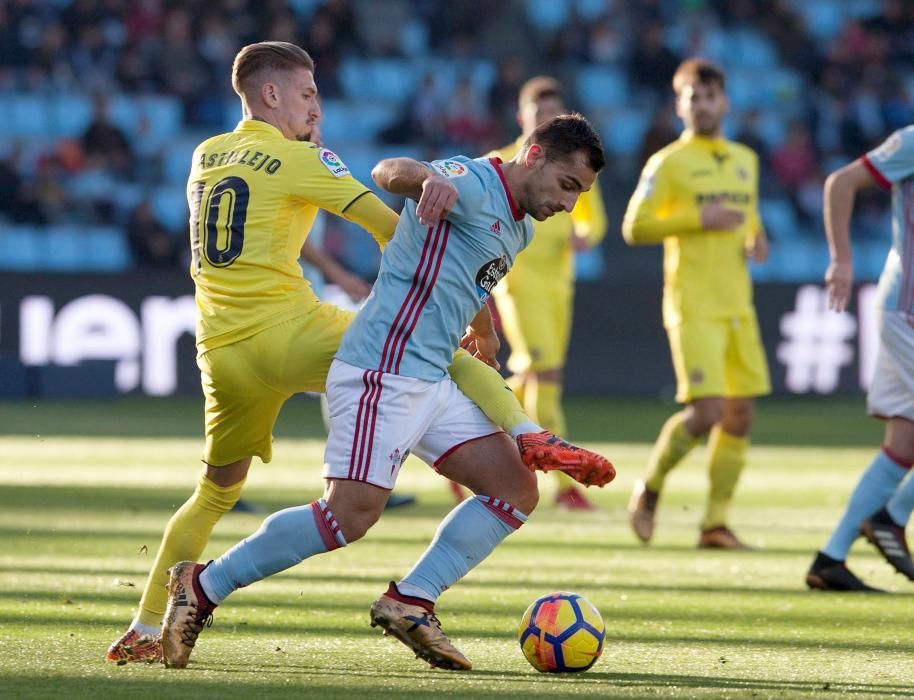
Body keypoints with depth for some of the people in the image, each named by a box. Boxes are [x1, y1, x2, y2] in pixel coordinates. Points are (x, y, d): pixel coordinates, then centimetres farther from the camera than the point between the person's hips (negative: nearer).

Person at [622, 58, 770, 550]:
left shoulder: (745, 161, 15)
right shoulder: (668, 163, -4)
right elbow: (634, 227, -9)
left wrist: (756, 238, 7)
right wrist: (697, 218, -17)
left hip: (738, 306, 6)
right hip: (693, 306, -6)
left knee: (740, 414, 2)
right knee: (706, 412, -15)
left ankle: (715, 522, 10)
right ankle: (650, 486, 9)